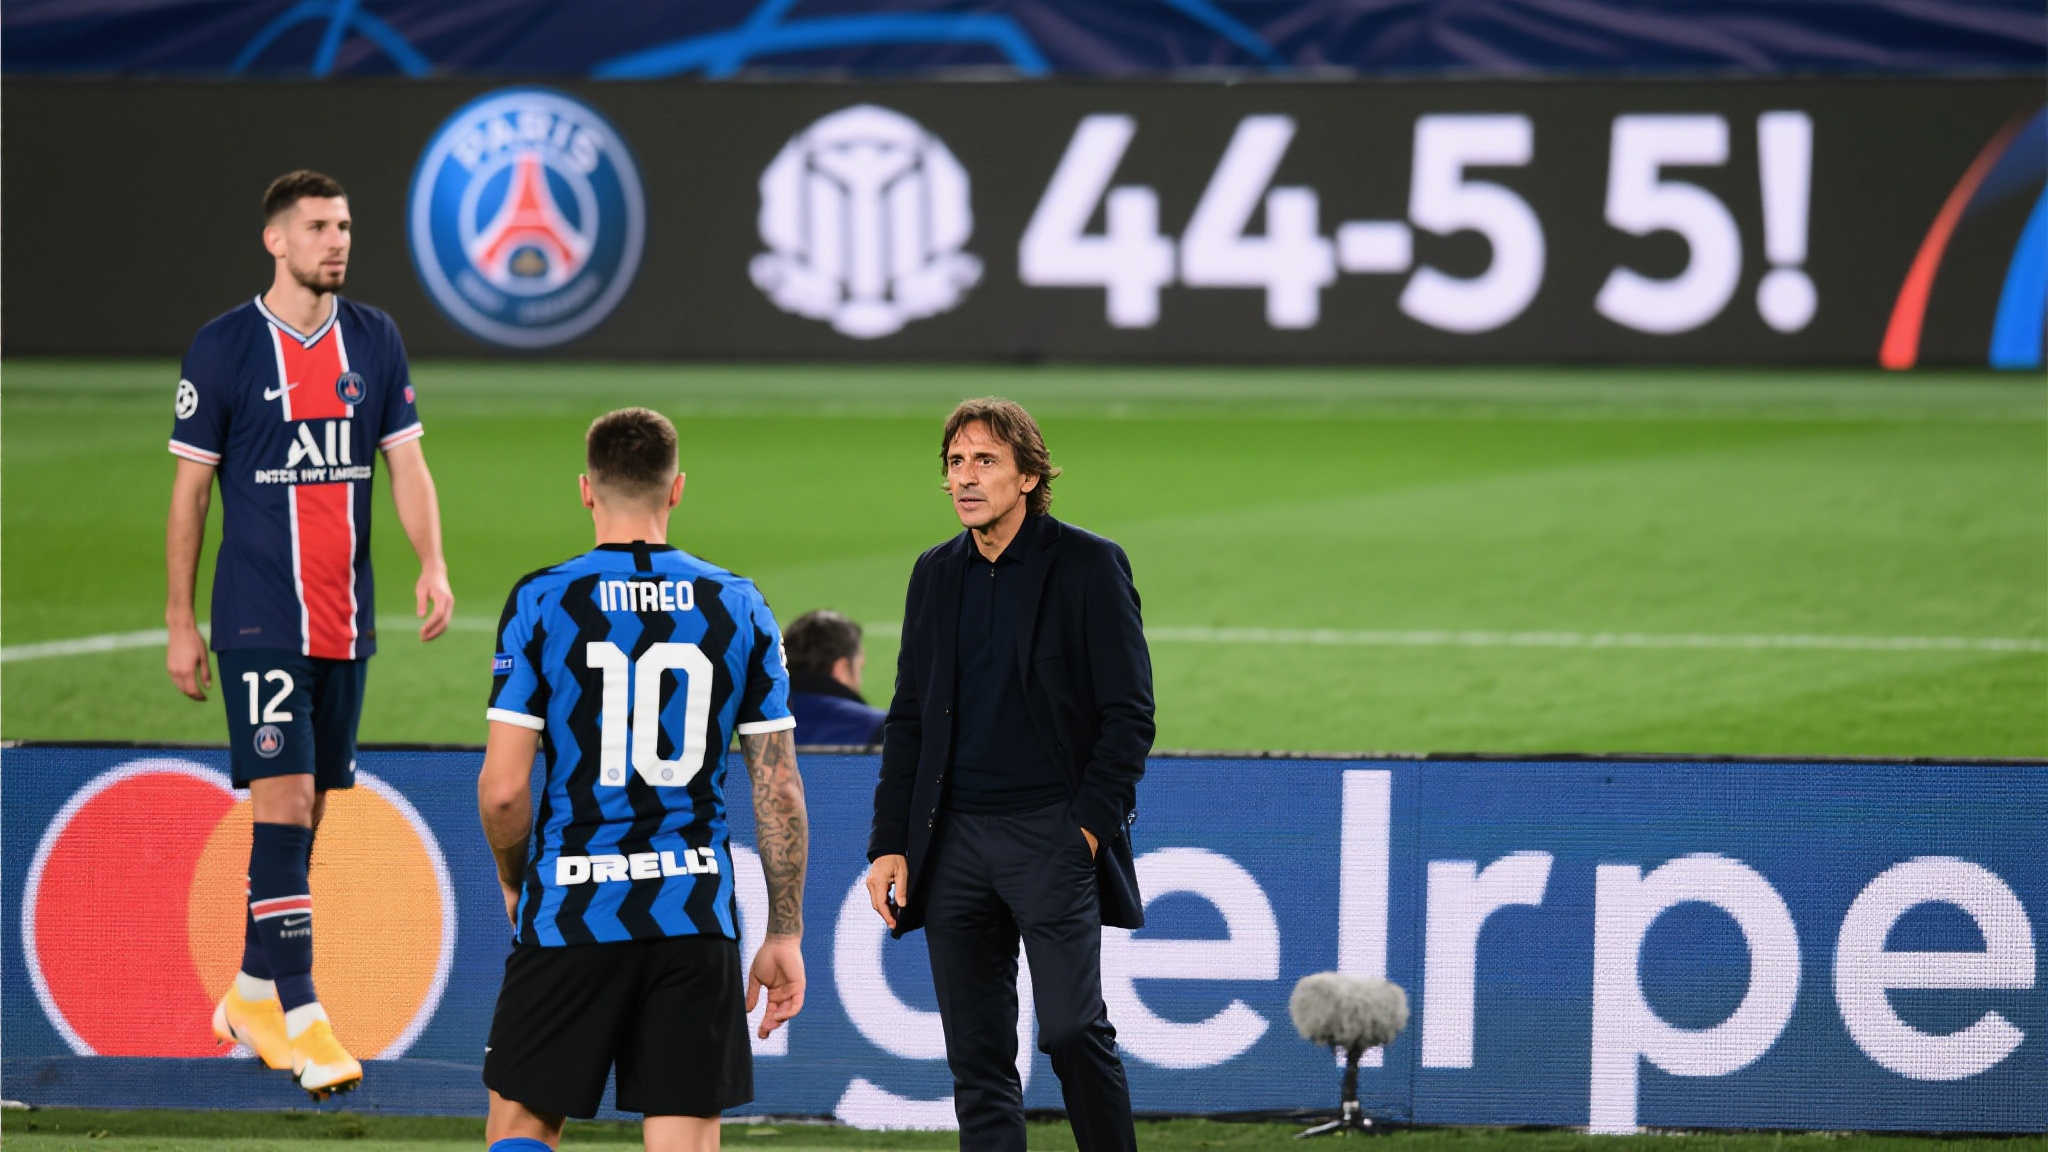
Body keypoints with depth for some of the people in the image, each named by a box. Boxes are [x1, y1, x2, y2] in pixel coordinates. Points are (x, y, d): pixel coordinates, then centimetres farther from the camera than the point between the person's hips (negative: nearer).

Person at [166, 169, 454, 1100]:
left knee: (307, 812, 10)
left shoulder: (375, 340, 7)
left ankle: (252, 996, 24)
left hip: (347, 622, 5)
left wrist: (432, 563, -11)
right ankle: (299, 1020, -16)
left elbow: (406, 463, 7)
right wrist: (179, 625, -1)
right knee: (282, 805, -13)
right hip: (259, 623, -5)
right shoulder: (225, 348, -5)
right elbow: (188, 490, -1)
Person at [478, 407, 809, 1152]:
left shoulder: (541, 602, -5)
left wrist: (514, 883, 12)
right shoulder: (738, 608, 3)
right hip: (694, 918, 2)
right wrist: (786, 934, 9)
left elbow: (503, 787, -8)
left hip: (570, 919, -2)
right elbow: (780, 791, 2)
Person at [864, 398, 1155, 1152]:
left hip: (1051, 834, -5)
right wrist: (891, 843, 7)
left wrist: (1090, 825, -12)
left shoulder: (1088, 566, -2)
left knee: (1072, 1029, -13)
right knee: (977, 1059, 3)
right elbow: (908, 720, 16)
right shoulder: (936, 575, 13)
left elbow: (1129, 713, -4)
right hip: (955, 839, 5)